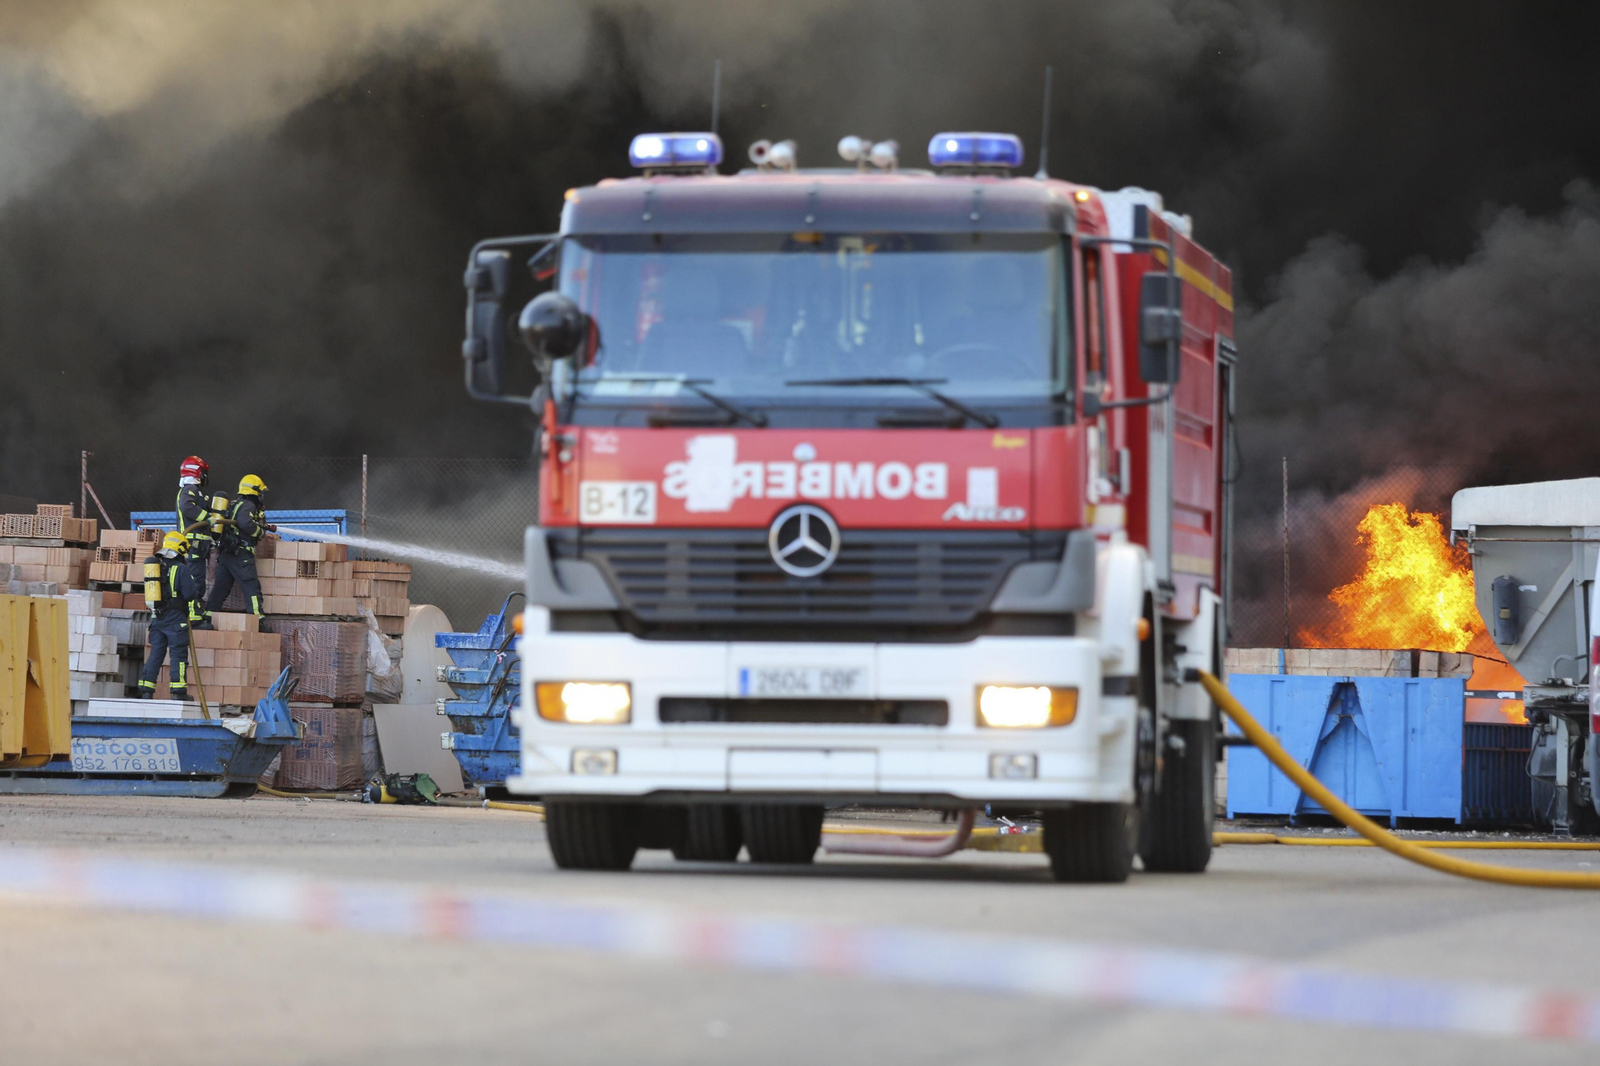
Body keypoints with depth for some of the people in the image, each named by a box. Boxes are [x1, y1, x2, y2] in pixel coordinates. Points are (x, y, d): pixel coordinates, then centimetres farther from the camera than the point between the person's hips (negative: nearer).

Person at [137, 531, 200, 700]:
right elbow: (190, 594, -12)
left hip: (157, 617, 5)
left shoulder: (155, 566, 10)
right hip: (175, 619, -5)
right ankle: (178, 692, -3)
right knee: (178, 654, -1)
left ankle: (146, 690, 5)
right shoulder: (181, 569, -9)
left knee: (155, 654, 9)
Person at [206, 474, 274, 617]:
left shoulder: (234, 504, 20)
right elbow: (245, 522, -26)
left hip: (224, 552, 9)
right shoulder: (247, 505, -9)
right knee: (251, 587, -7)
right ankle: (257, 617, -10)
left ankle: (208, 615, 11)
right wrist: (260, 532, -10)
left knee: (221, 586, 11)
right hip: (241, 554, -9)